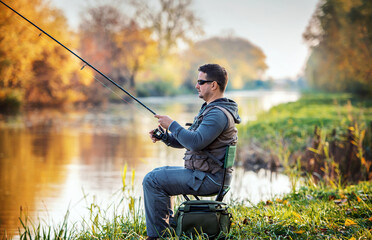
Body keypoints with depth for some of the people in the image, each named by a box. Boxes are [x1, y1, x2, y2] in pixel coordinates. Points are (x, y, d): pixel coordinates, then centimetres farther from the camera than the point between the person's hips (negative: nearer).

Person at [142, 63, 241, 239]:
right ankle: (167, 225, 25)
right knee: (158, 174, 23)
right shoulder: (209, 109, 17)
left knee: (152, 181, -13)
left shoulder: (219, 114, -19)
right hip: (206, 174, 11)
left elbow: (195, 142, -30)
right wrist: (164, 136, 3)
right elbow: (185, 140, 20)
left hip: (209, 179, -11)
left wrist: (171, 124, -19)